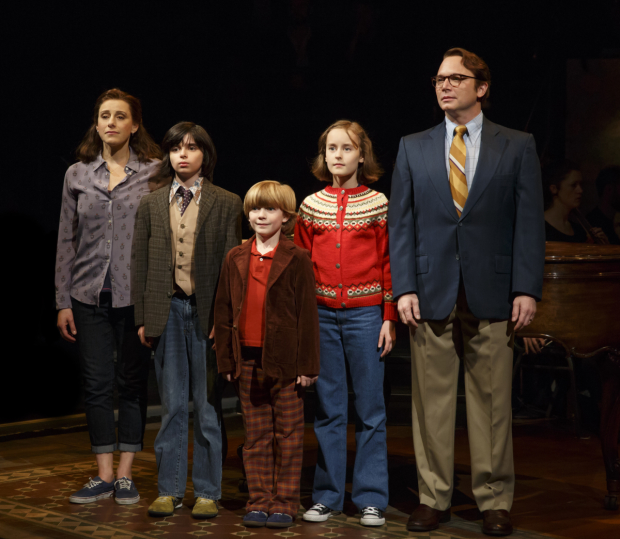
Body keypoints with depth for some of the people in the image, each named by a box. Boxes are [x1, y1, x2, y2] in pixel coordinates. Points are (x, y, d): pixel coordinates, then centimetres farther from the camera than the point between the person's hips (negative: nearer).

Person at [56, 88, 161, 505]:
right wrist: (63, 301, 6)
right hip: (90, 296, 2)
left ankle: (126, 475, 14)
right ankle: (104, 476, 13)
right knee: (97, 384, 4)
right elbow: (67, 241, 10)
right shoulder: (78, 175, 8)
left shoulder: (153, 173, 0)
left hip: (135, 295, -2)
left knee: (132, 383, 4)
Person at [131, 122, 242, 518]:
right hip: (168, 309, 2)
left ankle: (207, 491, 12)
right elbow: (140, 263, 10)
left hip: (207, 311, -2)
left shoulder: (226, 204, 3)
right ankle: (170, 489, 15)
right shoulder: (152, 205, 10)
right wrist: (143, 318, 3)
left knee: (208, 406, 3)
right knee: (172, 406, 7)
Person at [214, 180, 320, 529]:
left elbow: (307, 314, -5)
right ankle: (259, 503, 15)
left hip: (285, 361, -4)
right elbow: (224, 312, 11)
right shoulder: (236, 259, 9)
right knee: (256, 437, 8)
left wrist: (307, 365, -9)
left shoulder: (297, 259, -4)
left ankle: (285, 505, 10)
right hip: (248, 360, 4)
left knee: (288, 435, 3)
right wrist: (227, 360, 6)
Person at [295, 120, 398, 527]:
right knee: (328, 407, 7)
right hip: (322, 314, 2)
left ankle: (371, 498, 9)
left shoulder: (378, 204, 0)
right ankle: (328, 495, 15)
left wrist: (389, 318, -4)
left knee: (370, 407, 2)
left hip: (365, 314, -2)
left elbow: (389, 264, 0)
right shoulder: (312, 206, 7)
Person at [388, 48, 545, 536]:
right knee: (432, 401, 4)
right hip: (432, 294, 2)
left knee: (493, 403, 2)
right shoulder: (413, 148, 11)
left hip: (492, 296, -1)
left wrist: (527, 289, -7)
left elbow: (530, 223, 2)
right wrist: (404, 288, -2)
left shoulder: (517, 147, 6)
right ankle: (434, 498, 13)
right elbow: (401, 222, 8)